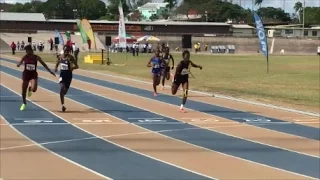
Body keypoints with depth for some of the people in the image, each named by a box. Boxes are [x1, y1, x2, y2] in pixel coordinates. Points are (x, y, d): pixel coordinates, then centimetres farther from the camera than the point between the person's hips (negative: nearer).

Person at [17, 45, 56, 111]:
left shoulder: (36, 57, -9)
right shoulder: (25, 57, -8)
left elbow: (44, 64, 0)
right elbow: (18, 65, -12)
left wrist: (50, 71, -1)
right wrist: (20, 63, -37)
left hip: (33, 74, -1)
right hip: (26, 74, 1)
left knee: (34, 88, -26)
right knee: (24, 91, 8)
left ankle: (30, 89, 15)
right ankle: (24, 103, 34)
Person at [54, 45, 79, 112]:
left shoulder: (70, 57, -10)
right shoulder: (60, 57, -1)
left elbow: (77, 66, -8)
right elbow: (57, 64, 14)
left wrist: (72, 68, -27)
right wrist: (56, 68, -7)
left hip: (68, 75, -1)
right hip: (62, 74, 1)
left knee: (65, 90, 11)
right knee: (62, 88, -21)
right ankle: (62, 105, -17)